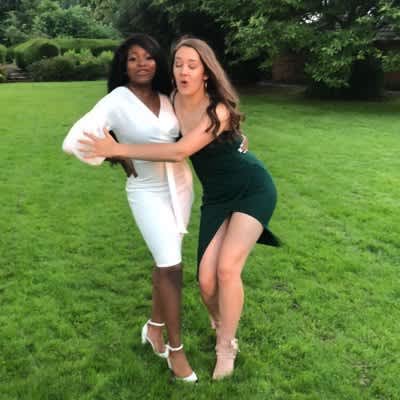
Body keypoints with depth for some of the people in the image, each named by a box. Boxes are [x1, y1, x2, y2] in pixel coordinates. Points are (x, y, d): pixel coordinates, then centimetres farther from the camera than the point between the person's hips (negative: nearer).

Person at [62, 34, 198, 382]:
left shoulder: (167, 98, 4)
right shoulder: (117, 101, -15)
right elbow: (74, 142, -24)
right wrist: (119, 158, -14)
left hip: (181, 184, 6)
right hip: (148, 192, -6)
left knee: (166, 261, 14)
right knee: (172, 266, -9)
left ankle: (155, 327, 33)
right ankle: (175, 348, 10)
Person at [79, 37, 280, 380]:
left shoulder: (219, 110, -24)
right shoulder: (174, 101, -5)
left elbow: (179, 151, -34)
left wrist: (117, 149, -32)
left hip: (253, 190, -5)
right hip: (216, 197, 5)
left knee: (227, 268, -18)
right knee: (207, 280, -4)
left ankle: (226, 350, 4)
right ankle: (221, 325, 30)